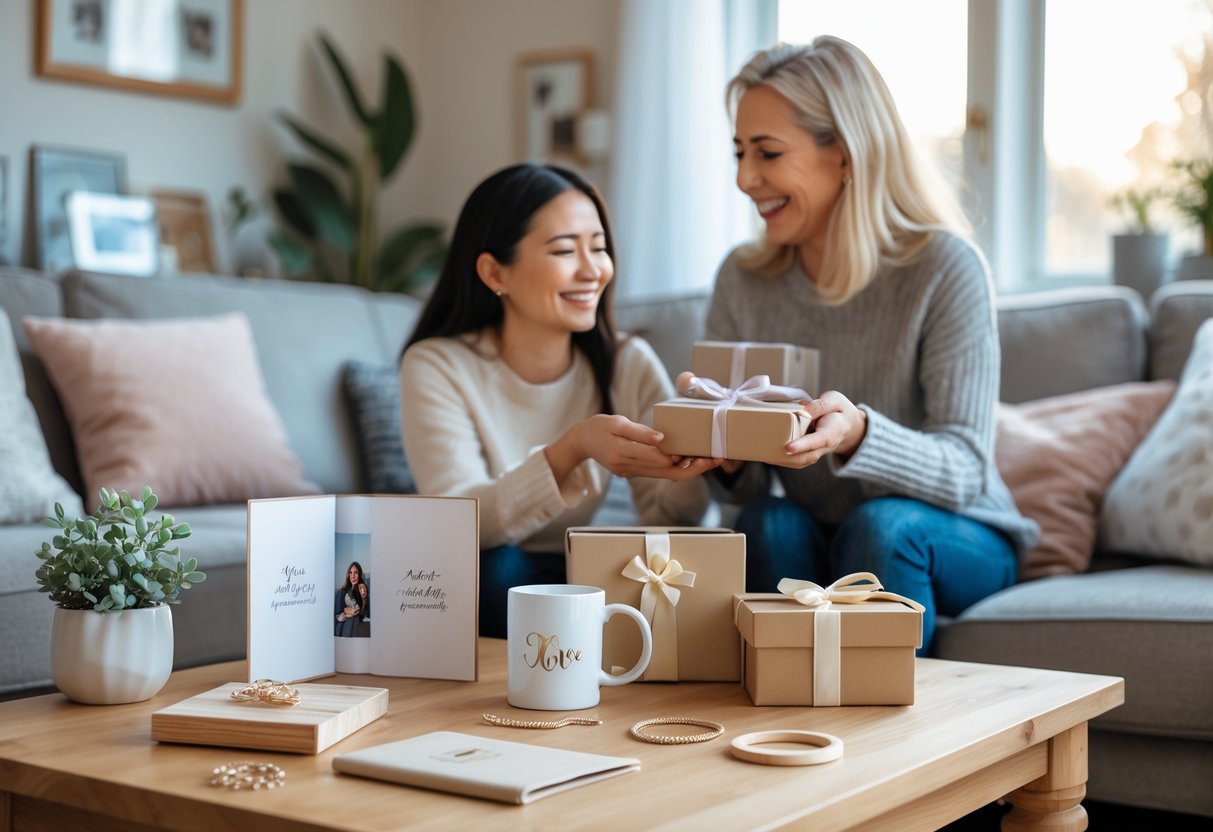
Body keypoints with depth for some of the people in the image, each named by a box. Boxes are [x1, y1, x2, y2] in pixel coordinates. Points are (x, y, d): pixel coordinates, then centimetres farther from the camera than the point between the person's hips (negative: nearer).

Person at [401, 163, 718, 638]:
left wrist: (695, 453, -30)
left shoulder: (629, 365, 0)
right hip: (475, 593, -2)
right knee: (498, 567, -34)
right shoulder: (436, 368, -11)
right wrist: (573, 450, -39)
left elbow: (666, 519, -8)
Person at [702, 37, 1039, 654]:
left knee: (881, 523, -32)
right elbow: (744, 487, -3)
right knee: (766, 522, -28)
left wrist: (856, 435, -42)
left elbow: (965, 471, -22)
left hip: (956, 545, -2)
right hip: (810, 547, 3)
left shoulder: (943, 267, -16)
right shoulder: (742, 280, -3)